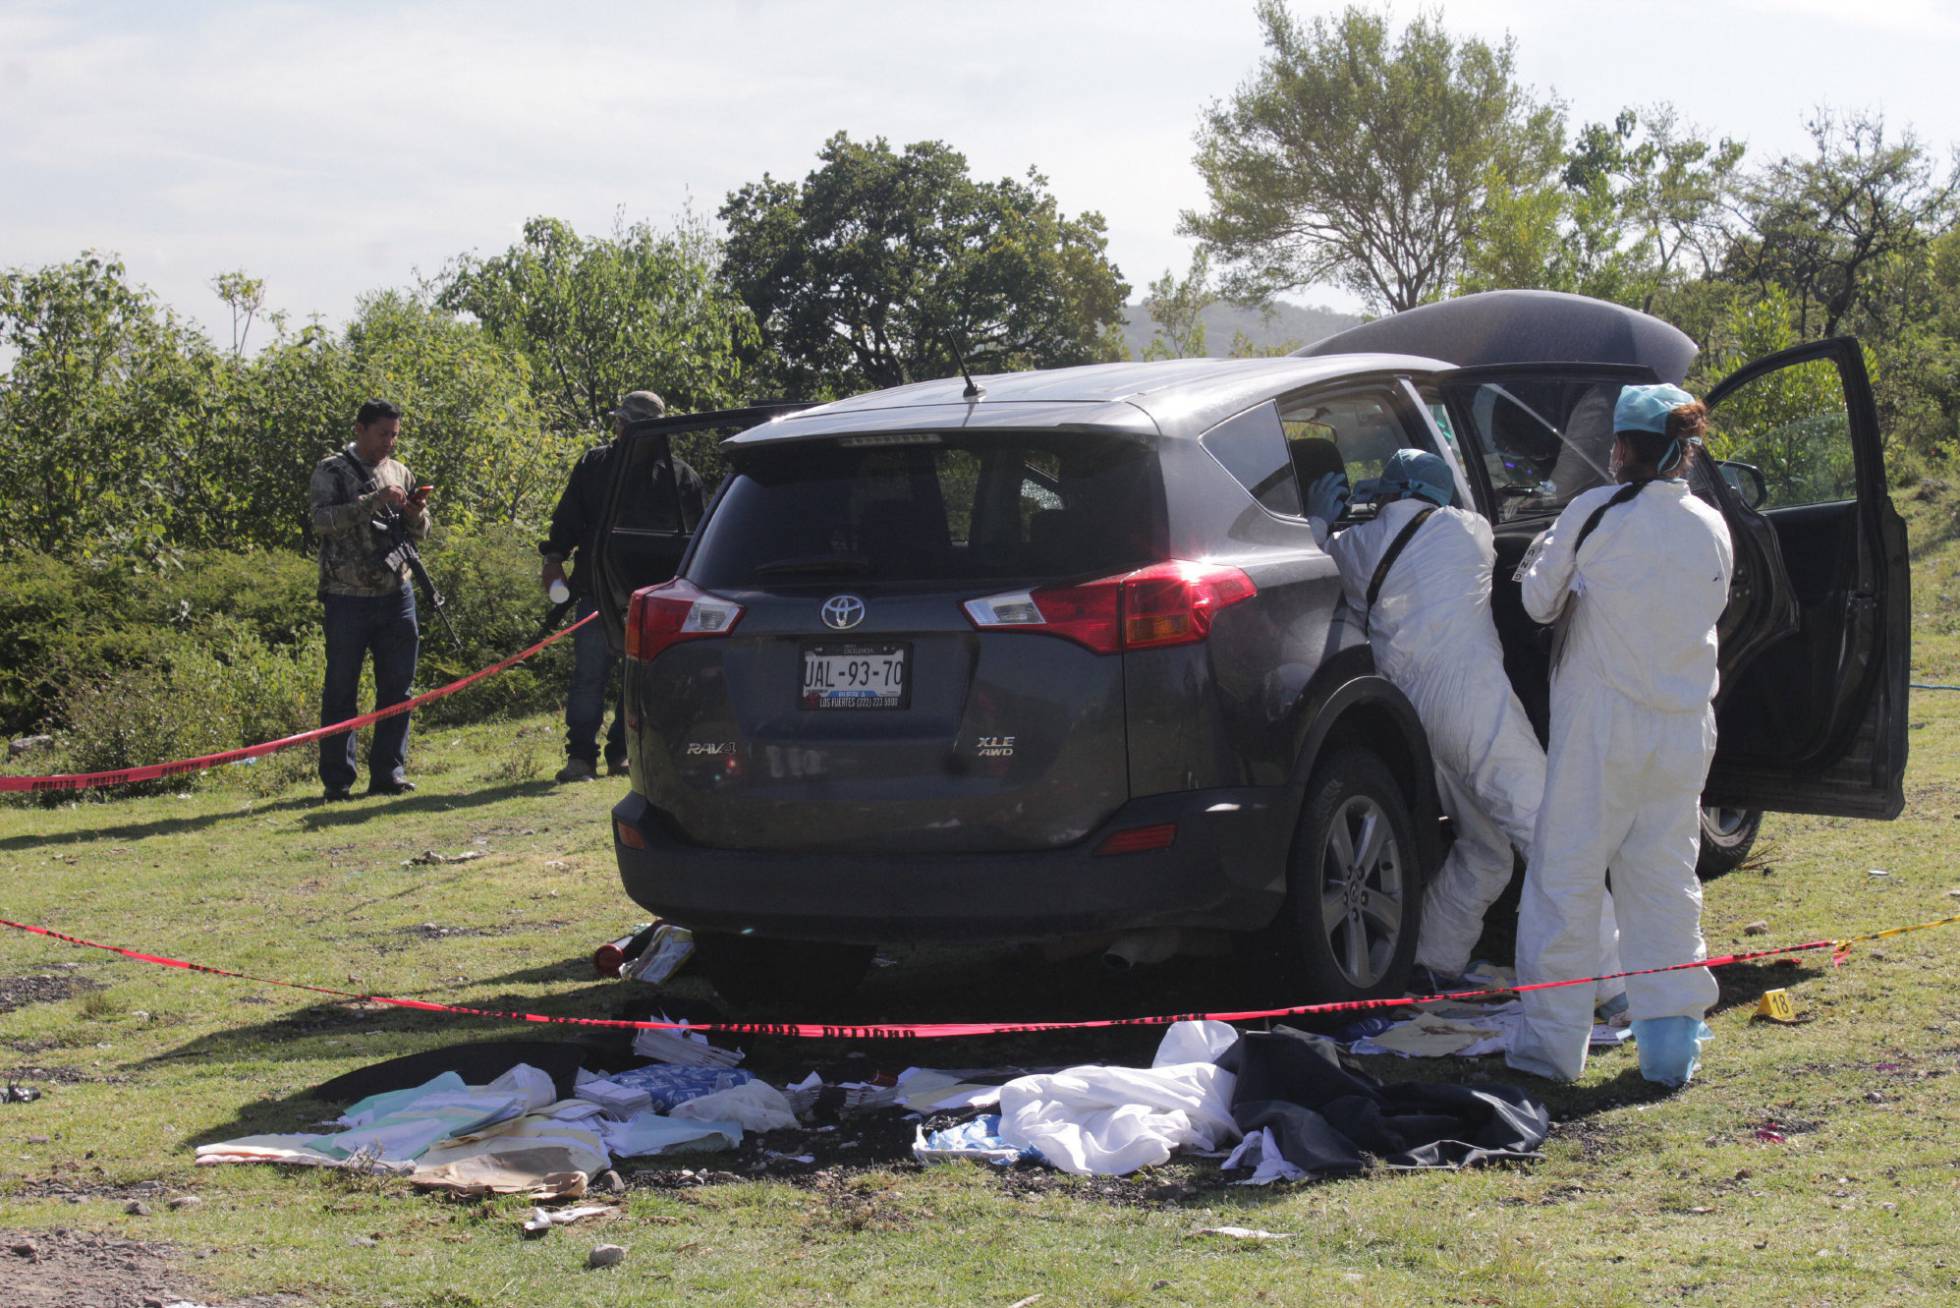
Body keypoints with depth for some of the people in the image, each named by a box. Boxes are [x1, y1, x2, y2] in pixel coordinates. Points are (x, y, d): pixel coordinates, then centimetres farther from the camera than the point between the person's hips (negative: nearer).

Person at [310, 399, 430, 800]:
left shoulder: (399, 473, 12)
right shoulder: (331, 472, -2)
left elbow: (420, 534, 17)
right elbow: (322, 520, -18)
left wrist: (416, 512, -6)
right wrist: (374, 501, -24)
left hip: (397, 597, 5)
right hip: (347, 598, -5)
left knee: (397, 688, 6)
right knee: (341, 691, 1)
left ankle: (389, 773, 13)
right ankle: (337, 780, 5)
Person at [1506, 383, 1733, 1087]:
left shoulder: (1595, 514, -10)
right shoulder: (1712, 529, 3)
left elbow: (1540, 601, 1)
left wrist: (1546, 554, 20)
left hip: (1602, 719, -4)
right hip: (1685, 727, 4)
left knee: (1567, 874, 4)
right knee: (1665, 878, 12)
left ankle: (1552, 1041, 7)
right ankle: (1671, 1040, 10)